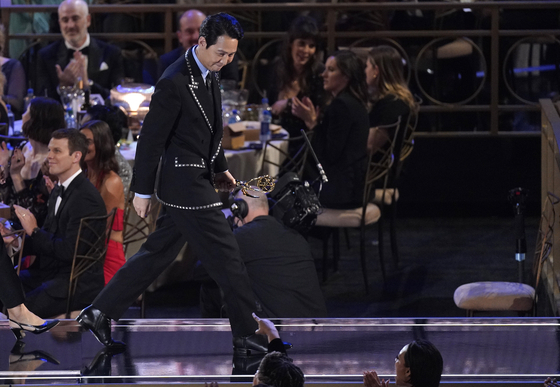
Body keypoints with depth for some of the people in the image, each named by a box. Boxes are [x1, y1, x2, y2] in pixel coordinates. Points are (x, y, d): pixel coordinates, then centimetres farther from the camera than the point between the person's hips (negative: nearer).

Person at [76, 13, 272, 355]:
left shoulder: (209, 74, 8)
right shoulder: (175, 83, -21)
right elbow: (151, 139, -16)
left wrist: (220, 168, 21)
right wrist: (142, 191, -11)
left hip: (200, 180, 10)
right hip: (186, 184, -10)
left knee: (158, 253, 14)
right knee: (226, 259, -4)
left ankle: (100, 313, 20)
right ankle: (248, 335, 6)